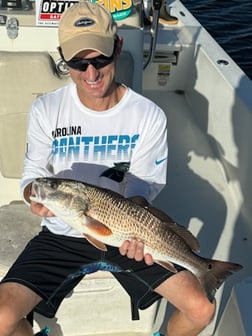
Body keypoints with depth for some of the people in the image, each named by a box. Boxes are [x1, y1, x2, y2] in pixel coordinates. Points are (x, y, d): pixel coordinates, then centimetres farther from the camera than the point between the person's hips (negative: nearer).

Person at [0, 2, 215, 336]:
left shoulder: (149, 116, -11)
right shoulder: (46, 110, -8)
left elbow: (143, 186, -10)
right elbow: (33, 173, -3)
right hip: (62, 235, 1)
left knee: (201, 309, -13)